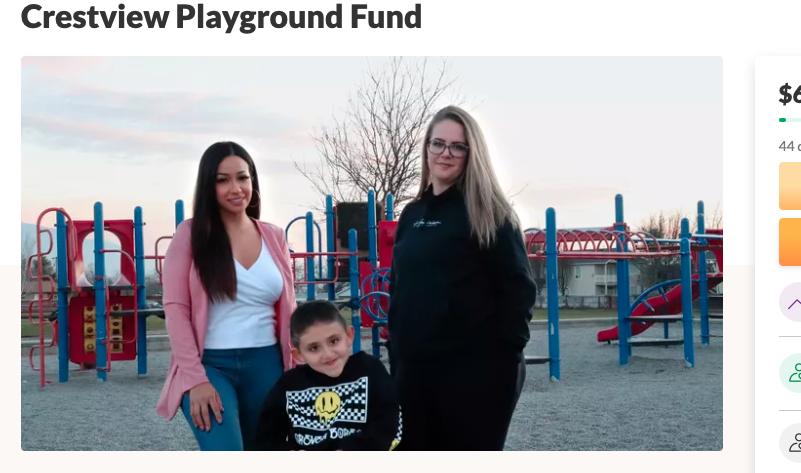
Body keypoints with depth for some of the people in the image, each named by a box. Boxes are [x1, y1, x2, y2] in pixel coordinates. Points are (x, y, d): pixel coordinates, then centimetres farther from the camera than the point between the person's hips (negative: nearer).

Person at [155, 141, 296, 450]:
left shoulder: (274, 237, 10)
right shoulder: (191, 234, 0)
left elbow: (287, 311, 13)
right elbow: (175, 308, -6)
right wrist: (195, 378, -14)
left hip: (265, 365, 4)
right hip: (210, 364, -4)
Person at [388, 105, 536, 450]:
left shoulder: (488, 211, -4)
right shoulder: (412, 214, 14)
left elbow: (518, 288, -8)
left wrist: (506, 355, -14)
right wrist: (396, 355, 12)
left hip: (476, 368, -6)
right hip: (414, 368, 6)